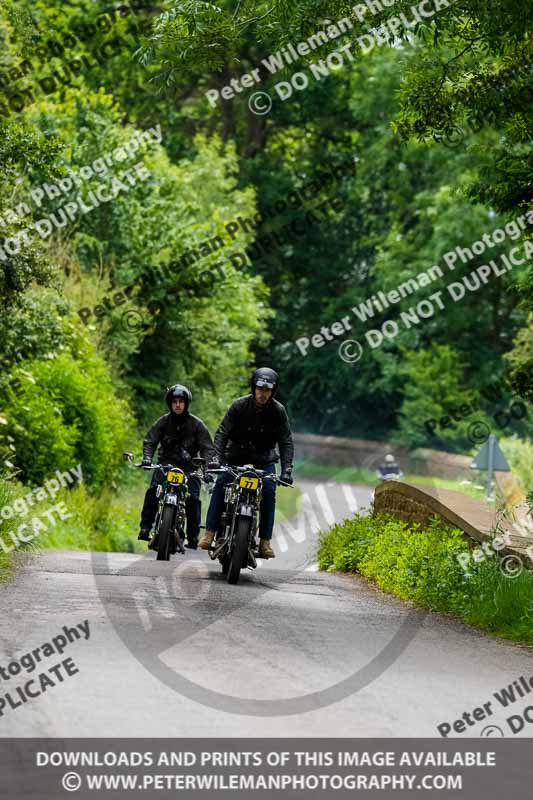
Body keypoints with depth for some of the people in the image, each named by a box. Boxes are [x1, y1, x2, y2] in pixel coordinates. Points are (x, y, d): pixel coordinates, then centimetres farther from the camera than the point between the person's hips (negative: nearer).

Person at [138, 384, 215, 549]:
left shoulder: (196, 424, 0)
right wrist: (147, 459, -22)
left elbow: (208, 447, -2)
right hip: (166, 464, 1)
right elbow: (150, 441, -3)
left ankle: (193, 536, -9)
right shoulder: (163, 422, 3)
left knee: (193, 498, -21)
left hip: (189, 467, -1)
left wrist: (205, 463, -21)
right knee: (153, 490, -25)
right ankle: (145, 527, -21)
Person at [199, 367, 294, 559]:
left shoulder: (278, 411, -14)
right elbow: (222, 432, -16)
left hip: (264, 456, 0)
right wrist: (218, 457, -30)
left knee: (269, 491, -18)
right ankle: (209, 532, -19)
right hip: (237, 452, 0)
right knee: (221, 484, -20)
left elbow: (286, 441, -13)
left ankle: (265, 540, -12)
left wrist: (286, 469, -24)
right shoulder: (239, 405, -16)